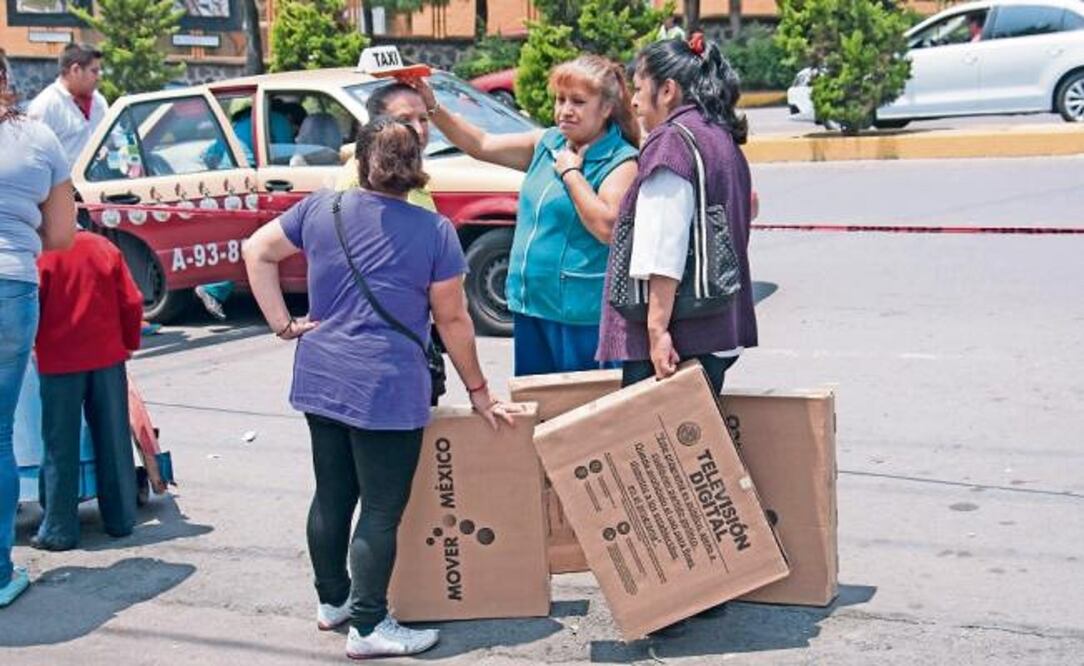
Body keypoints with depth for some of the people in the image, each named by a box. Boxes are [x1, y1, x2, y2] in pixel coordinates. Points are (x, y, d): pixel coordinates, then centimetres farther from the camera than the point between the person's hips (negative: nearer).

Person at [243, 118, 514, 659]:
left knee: (331, 496, 18)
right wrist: (478, 392, 6)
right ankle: (368, 627, 8)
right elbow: (452, 320, -3)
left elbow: (256, 251, 9)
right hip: (387, 391, -5)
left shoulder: (321, 208, 4)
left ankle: (332, 600, 33)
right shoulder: (434, 231, -6)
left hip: (320, 381, 6)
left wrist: (282, 323, 9)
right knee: (381, 510, 3)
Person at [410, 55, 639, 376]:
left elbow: (607, 227, -24)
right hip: (530, 305, 7)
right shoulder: (546, 143, 10)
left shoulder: (622, 162, -11)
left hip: (581, 316, -7)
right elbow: (481, 145, 13)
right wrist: (433, 108, 2)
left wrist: (571, 172, -14)